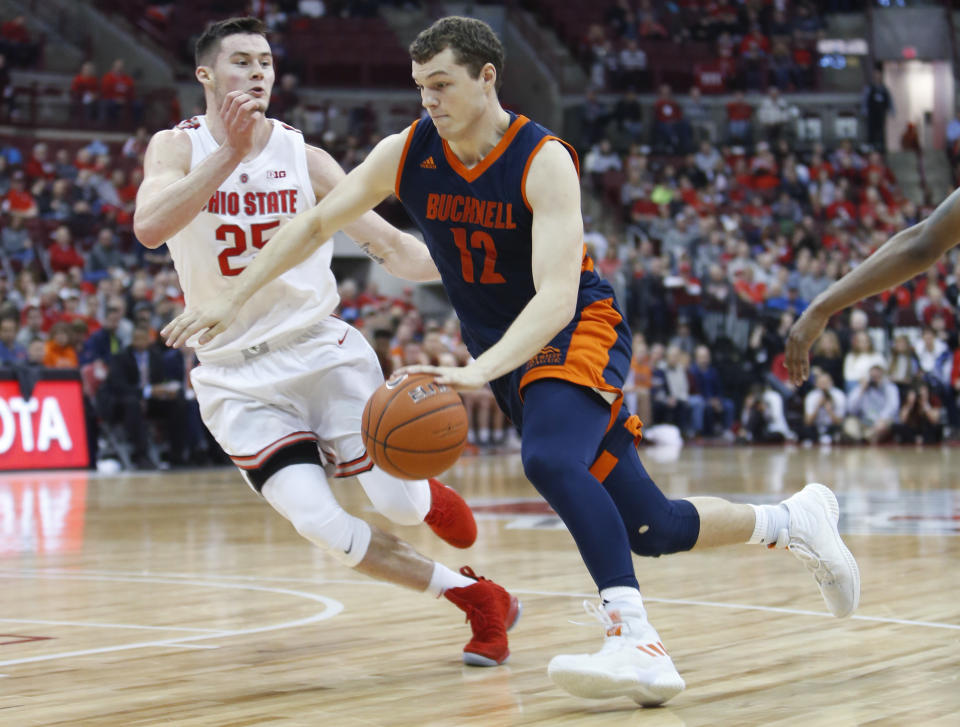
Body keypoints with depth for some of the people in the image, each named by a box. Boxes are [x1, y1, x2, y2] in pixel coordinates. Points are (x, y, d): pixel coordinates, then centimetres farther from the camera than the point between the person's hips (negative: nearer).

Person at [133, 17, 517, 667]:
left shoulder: (303, 157, 1)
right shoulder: (178, 149, -3)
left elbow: (389, 244, 0)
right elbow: (150, 228, -24)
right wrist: (229, 153, -33)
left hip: (322, 352, 1)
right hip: (237, 378, -1)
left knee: (401, 508, -6)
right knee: (321, 525, -15)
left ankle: (425, 493, 34)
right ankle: (475, 597, 1)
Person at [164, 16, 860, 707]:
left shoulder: (543, 161, -23)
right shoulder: (406, 154, -7)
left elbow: (557, 296, -33)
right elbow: (317, 223, 3)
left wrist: (477, 371, -46)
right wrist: (233, 297, -5)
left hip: (579, 330, -6)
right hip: (504, 350, 6)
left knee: (550, 461, -37)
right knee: (650, 529, 5)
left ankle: (637, 644, -40)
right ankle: (792, 519, 29)